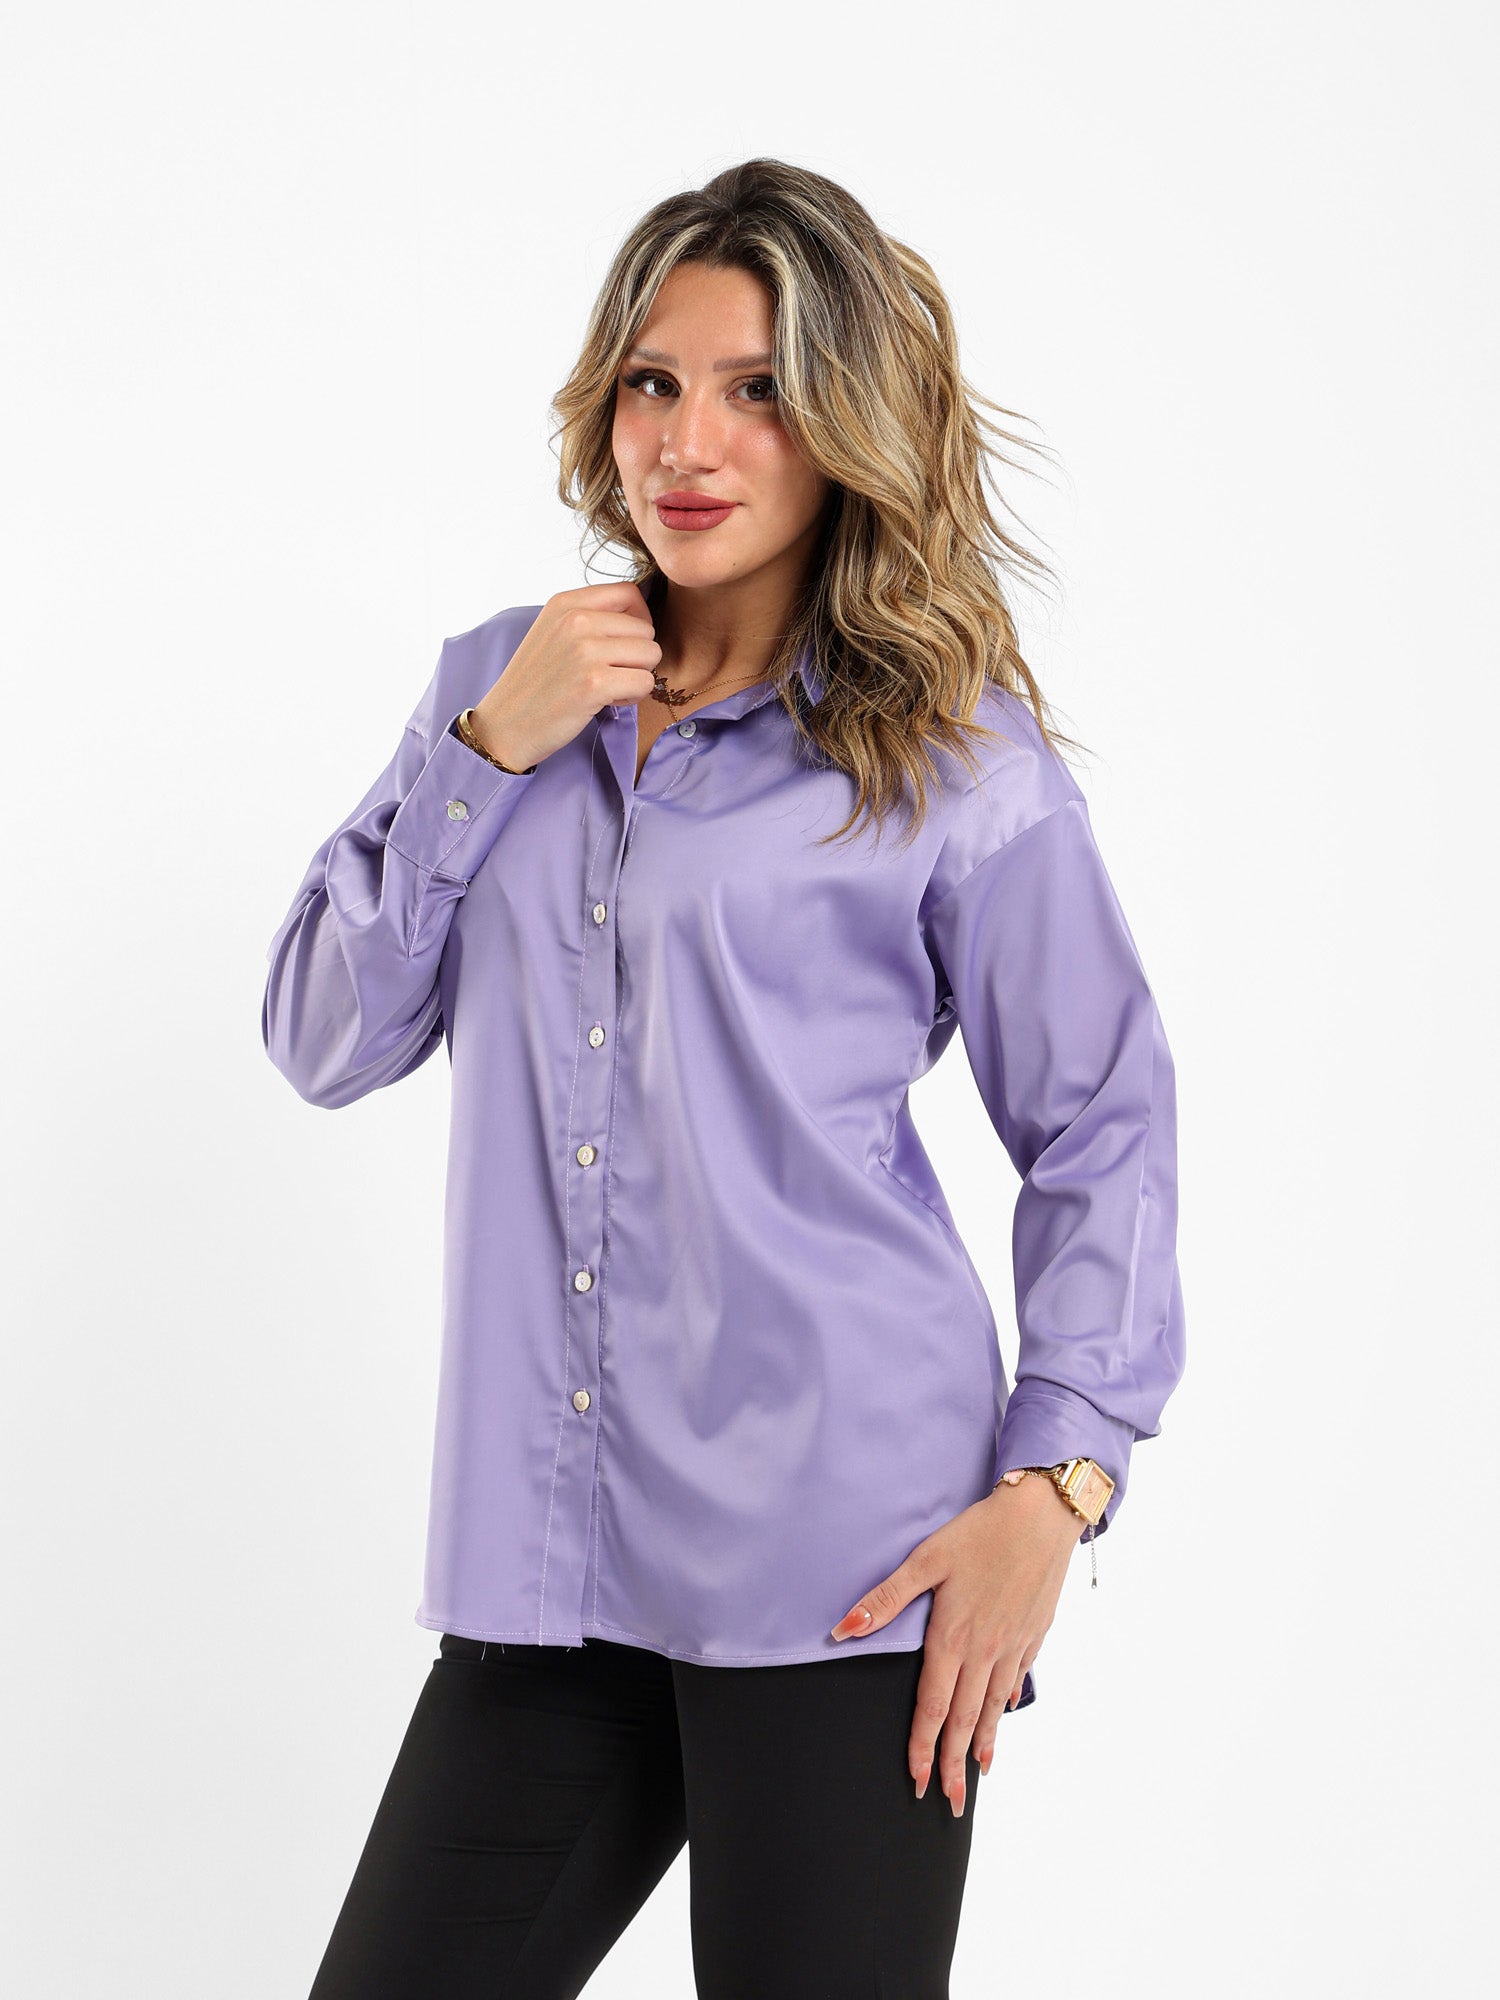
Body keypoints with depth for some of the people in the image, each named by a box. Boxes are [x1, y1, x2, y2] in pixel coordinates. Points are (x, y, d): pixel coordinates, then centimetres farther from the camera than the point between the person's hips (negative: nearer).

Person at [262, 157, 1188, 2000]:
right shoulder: (497, 682, 12)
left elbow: (1101, 1124, 2)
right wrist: (489, 753, -4)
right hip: (545, 1570, 4)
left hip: (838, 1568, -4)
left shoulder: (957, 753, 1)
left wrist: (1055, 1485, -8)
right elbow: (323, 1041, 9)